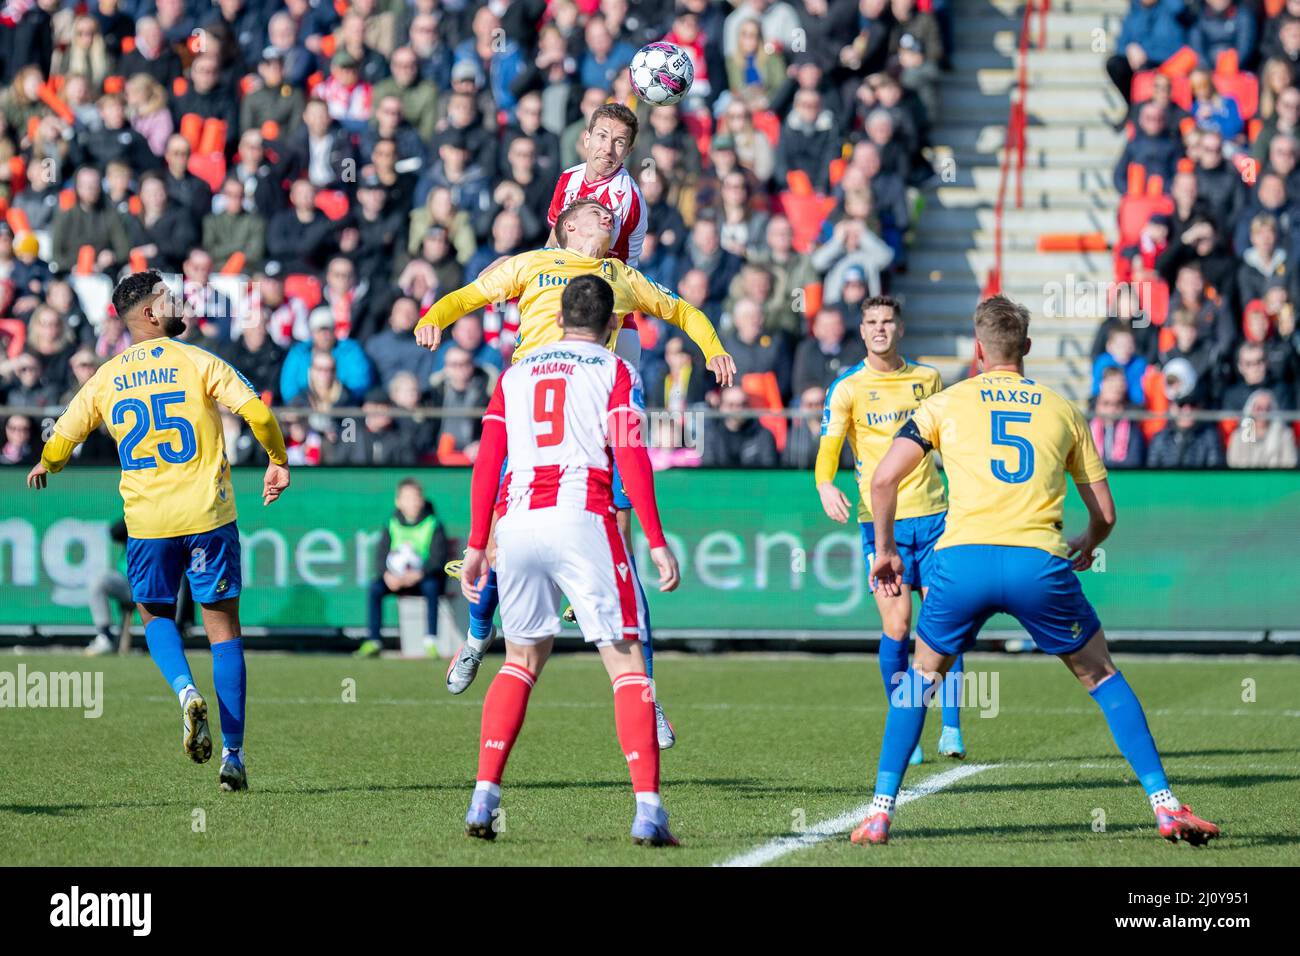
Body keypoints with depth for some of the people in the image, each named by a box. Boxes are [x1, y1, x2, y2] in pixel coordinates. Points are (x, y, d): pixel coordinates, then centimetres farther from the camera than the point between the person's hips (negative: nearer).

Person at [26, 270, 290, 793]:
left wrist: (45, 467, 34)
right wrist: (279, 462, 6)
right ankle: (233, 755, 3)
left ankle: (186, 691, -9)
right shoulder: (199, 362, -4)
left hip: (146, 518, 2)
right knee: (223, 627, 6)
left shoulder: (105, 380, 5)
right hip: (209, 515, -2)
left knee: (155, 616, 23)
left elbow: (59, 444, 11)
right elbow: (258, 414, -12)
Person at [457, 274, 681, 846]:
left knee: (522, 662, 20)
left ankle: (484, 798, 10)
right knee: (626, 665, -1)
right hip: (582, 520, -4)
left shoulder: (515, 375, 19)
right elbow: (631, 458, -5)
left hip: (517, 523, 4)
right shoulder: (614, 372, 7)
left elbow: (487, 464, 13)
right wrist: (657, 543, -5)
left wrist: (476, 547, 16)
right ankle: (647, 809, -12)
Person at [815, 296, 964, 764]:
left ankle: (951, 728, 1)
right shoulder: (847, 387, -1)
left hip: (932, 514, 2)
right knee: (896, 627, -7)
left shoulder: (927, 378, 8)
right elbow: (828, 447, -8)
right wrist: (825, 485, -28)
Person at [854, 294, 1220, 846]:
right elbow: (1104, 513, 20)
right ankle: (1165, 806, 11)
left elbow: (883, 480, 5)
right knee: (1101, 676, 18)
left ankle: (880, 813, 16)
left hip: (964, 559, 0)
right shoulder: (1063, 411, 18)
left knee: (921, 675, 23)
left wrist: (886, 550, 19)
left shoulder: (946, 403, 15)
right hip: (1040, 562, 0)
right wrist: (1086, 548, 42)